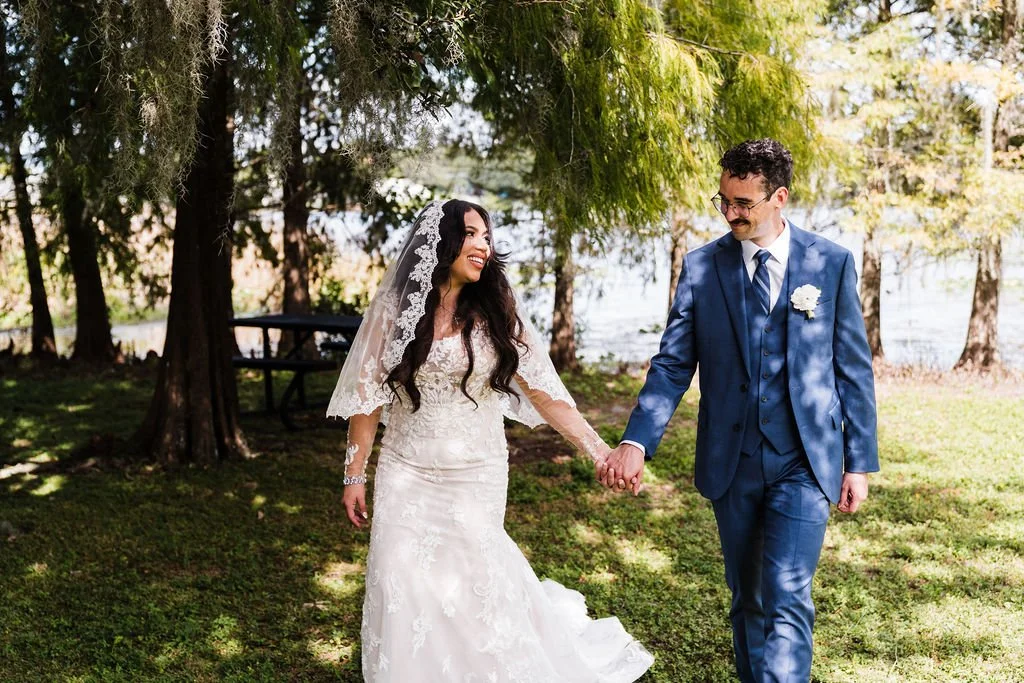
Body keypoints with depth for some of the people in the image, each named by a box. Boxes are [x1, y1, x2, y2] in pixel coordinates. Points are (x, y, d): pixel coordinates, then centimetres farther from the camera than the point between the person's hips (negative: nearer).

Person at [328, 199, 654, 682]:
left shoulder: (494, 314, -2)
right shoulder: (394, 309, -3)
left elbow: (544, 392, -5)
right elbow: (367, 397, 1)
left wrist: (600, 452, -12)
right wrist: (354, 476, 2)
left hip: (477, 479, 0)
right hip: (406, 477, 0)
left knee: (473, 587, 5)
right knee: (406, 591, 4)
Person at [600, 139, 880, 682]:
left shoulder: (832, 263, -2)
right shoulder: (701, 266, 0)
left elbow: (854, 367, 3)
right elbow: (672, 364, -3)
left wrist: (860, 461, 2)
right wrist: (636, 442, -18)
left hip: (805, 463, -2)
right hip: (732, 463, 2)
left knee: (785, 600, -11)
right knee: (747, 598, 16)